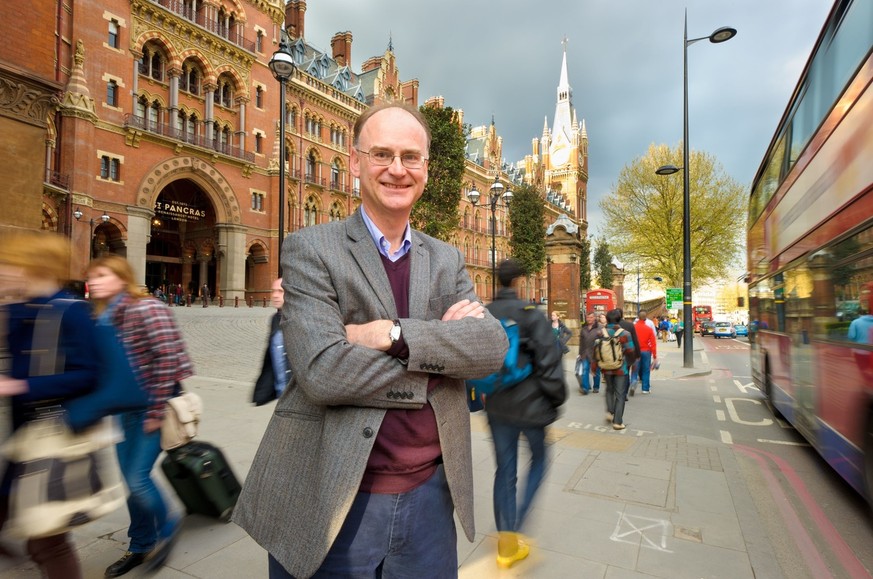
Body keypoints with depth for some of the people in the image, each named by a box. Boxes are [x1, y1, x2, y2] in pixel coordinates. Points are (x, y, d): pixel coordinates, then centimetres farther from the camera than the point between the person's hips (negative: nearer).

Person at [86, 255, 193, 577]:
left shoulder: (146, 309, -17)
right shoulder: (105, 317, 9)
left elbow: (168, 358, -22)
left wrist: (157, 411, -19)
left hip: (151, 408, -8)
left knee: (137, 478, -6)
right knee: (131, 480, 14)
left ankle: (166, 527, 23)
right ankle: (141, 546, 33)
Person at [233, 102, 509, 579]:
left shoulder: (446, 260, 5)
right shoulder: (308, 249, -7)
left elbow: (494, 346, -9)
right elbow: (322, 370, -20)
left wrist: (393, 335, -21)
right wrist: (442, 344, -14)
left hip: (429, 495, 4)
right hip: (332, 504, -3)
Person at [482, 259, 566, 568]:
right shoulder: (531, 314, -15)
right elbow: (549, 362, -17)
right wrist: (556, 398, -2)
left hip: (497, 407, 4)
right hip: (530, 404, -4)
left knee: (505, 470, 15)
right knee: (538, 460, 21)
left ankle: (507, 544, 26)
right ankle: (517, 522, 13)